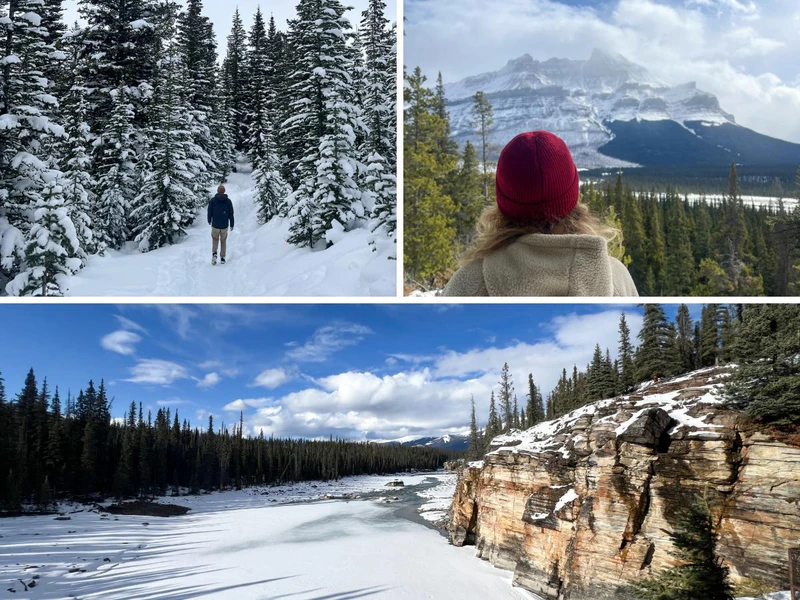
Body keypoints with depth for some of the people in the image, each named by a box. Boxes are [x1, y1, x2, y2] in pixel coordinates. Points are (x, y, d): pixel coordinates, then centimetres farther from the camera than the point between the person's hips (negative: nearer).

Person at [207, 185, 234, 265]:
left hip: (215, 225, 0)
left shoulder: (213, 200, -5)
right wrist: (232, 225, 7)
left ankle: (214, 253, -8)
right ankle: (222, 258, 16)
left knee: (215, 240, 16)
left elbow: (210, 212, -1)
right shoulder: (228, 201, -3)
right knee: (223, 241, 16)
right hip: (224, 226, 1)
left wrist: (209, 221, 18)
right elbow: (231, 214, -2)